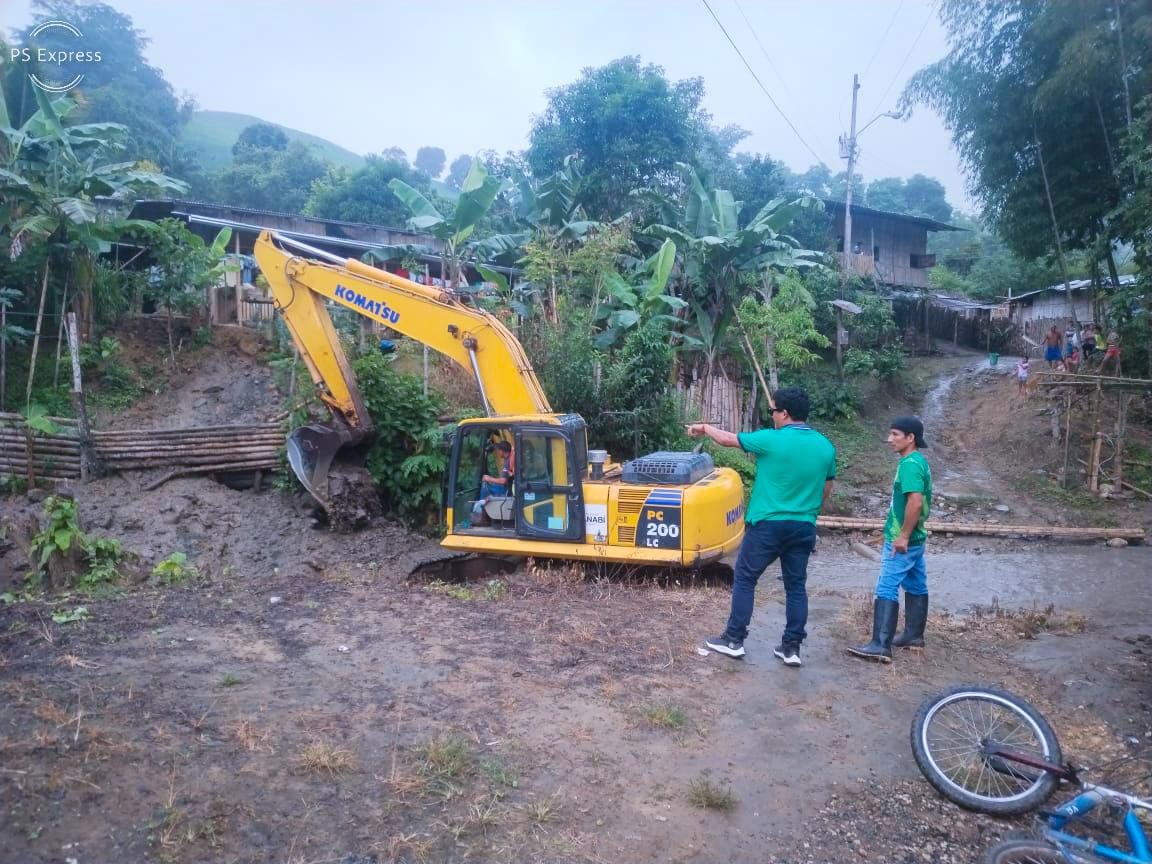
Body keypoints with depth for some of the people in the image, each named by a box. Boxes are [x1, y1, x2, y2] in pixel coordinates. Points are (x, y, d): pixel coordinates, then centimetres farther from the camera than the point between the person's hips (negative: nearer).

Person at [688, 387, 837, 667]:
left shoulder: (771, 439, -13)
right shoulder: (825, 446, 3)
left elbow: (728, 439, 0)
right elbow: (826, 491, 13)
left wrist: (705, 428, 18)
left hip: (767, 525, -5)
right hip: (804, 528, 5)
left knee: (744, 580, 8)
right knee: (796, 586, 12)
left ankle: (733, 640, 14)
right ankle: (791, 647, 16)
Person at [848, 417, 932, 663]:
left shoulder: (910, 464, -20)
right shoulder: (919, 462, 11)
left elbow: (915, 502, -29)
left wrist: (903, 536, -23)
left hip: (902, 540, -11)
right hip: (914, 538, 11)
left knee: (886, 589, -10)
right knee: (916, 586, 17)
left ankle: (880, 646, -11)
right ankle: (914, 635, 29)